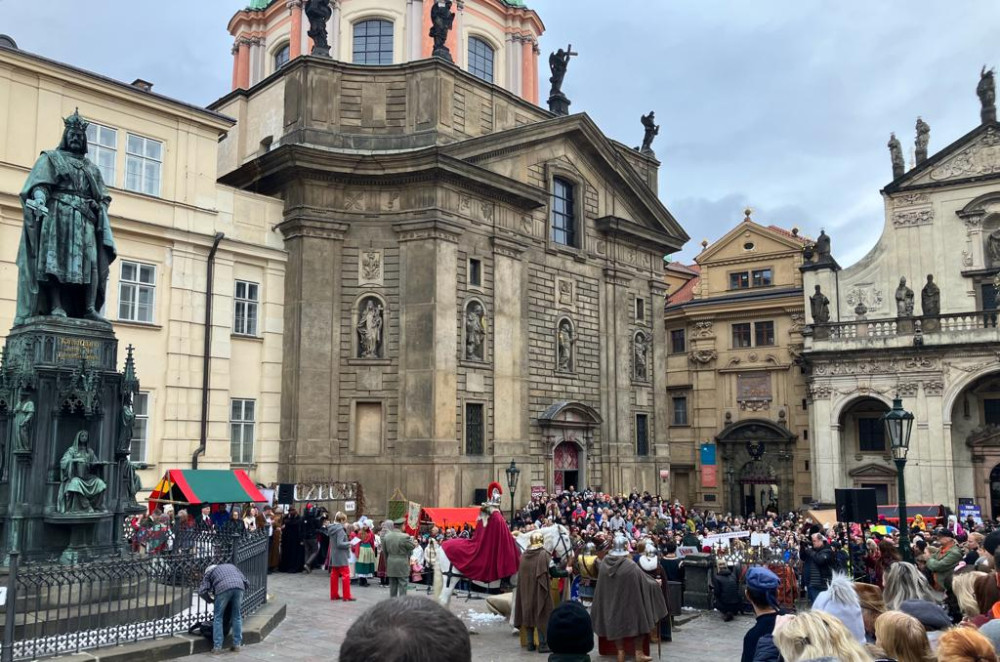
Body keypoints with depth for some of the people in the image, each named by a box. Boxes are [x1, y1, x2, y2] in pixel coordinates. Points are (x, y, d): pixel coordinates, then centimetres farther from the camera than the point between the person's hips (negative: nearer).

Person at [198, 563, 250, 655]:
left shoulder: (209, 572, 30)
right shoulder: (231, 566, 39)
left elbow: (202, 591, 15)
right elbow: (246, 583, 30)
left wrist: (211, 600, 30)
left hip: (223, 588, -3)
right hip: (239, 586, 3)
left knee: (218, 617, 12)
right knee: (237, 616, 18)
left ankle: (217, 647, 10)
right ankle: (237, 644, 22)